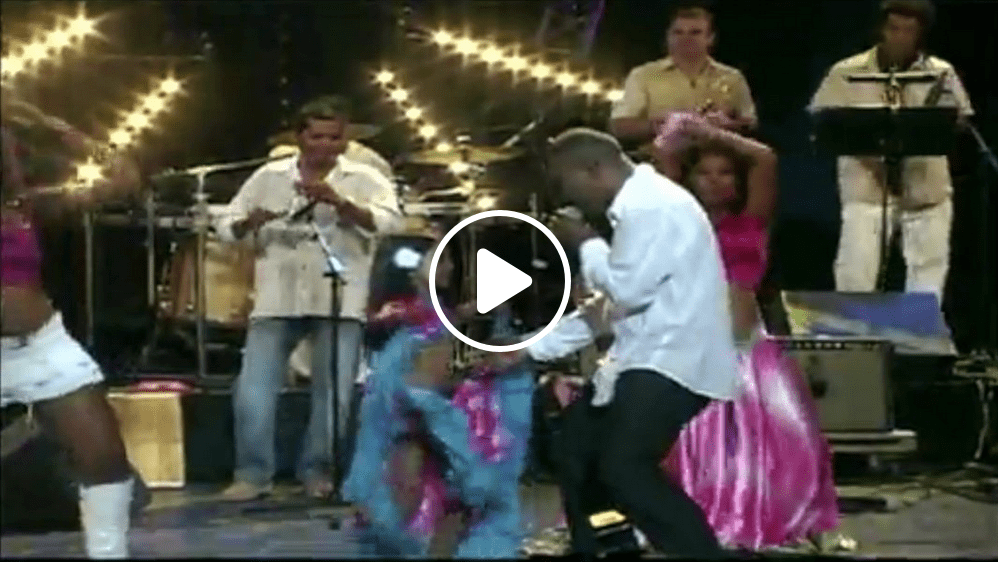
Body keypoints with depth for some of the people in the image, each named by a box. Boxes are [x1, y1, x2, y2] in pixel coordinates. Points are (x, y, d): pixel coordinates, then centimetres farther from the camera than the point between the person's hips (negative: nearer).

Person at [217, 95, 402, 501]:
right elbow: (226, 227, 9)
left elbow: (387, 220, -15)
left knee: (333, 394, -2)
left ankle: (318, 473, 15)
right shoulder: (268, 177, 9)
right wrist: (250, 222, -14)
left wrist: (337, 201, -28)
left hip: (338, 303, -1)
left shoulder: (363, 179, 3)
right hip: (277, 301, 2)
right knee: (252, 391, -5)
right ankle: (253, 474, 7)